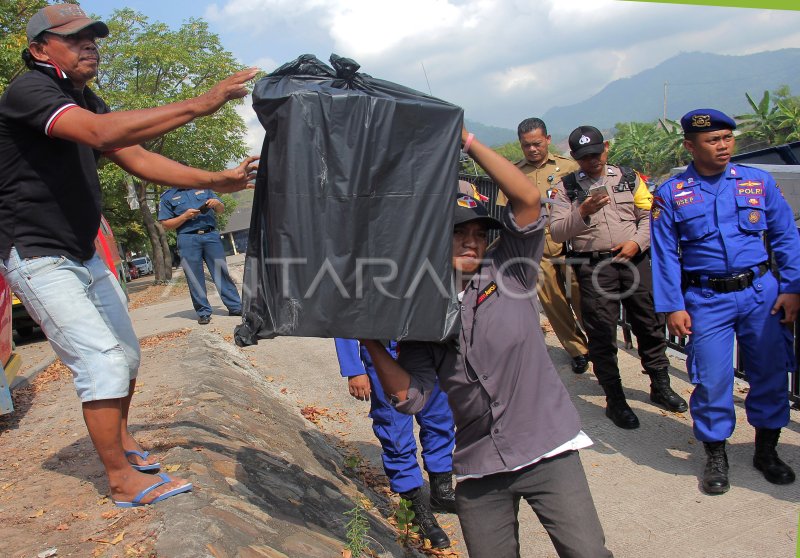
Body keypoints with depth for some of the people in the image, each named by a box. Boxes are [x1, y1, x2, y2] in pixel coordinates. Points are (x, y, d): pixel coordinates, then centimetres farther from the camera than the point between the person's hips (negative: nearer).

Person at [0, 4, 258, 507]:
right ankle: (123, 480, 1)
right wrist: (200, 104, -42)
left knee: (126, 354, 14)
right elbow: (102, 133, -38)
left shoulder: (87, 102, 9)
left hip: (85, 254, 9)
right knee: (103, 360, -13)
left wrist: (216, 180, -6)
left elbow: (138, 158, 4)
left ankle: (119, 438, 37)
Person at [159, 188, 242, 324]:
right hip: (188, 239, -1)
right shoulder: (167, 197, 9)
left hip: (211, 235, 2)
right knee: (195, 278, -1)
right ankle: (203, 312, 6)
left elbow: (221, 210, 19)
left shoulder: (204, 188, 15)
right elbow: (166, 225, 3)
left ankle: (235, 307, 4)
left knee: (222, 272, 0)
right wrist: (185, 216, -11)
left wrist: (217, 203, -4)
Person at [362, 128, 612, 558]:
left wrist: (467, 141, -13)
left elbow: (528, 198, -13)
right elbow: (410, 397, -7)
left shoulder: (508, 273, 0)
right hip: (478, 465, 2)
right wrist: (372, 342, -17)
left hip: (547, 448, -1)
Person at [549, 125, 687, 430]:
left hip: (635, 260, 3)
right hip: (594, 266, -2)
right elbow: (556, 232, -5)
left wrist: (636, 242, -8)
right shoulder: (566, 188, 4)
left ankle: (661, 386, 30)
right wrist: (582, 212, -20)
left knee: (650, 325, 10)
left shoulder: (630, 178, 11)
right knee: (602, 335, 1)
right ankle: (615, 400, 13)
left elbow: (649, 215, 9)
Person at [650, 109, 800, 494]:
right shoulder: (671, 194, -1)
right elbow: (664, 255, -1)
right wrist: (672, 307, -6)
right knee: (712, 379, -1)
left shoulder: (759, 182, 5)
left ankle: (766, 451, 29)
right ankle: (715, 455, 20)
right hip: (706, 299, -2)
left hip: (761, 292, 2)